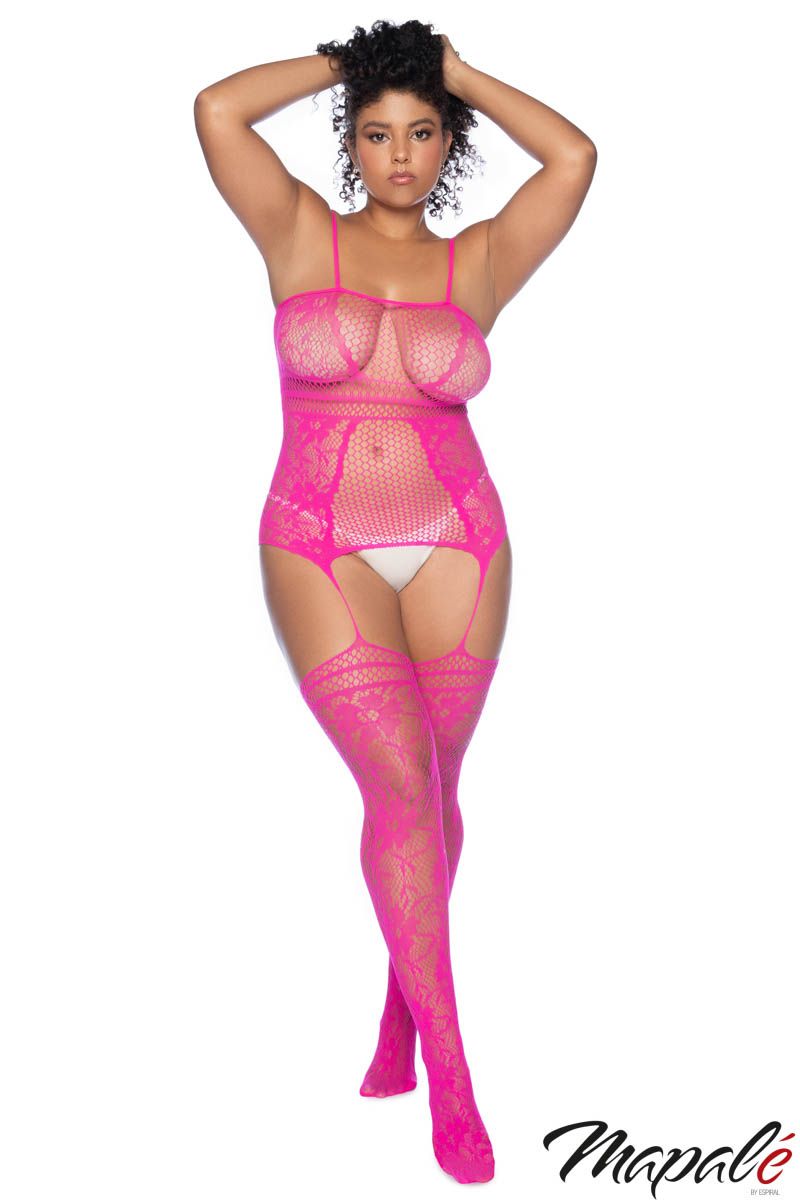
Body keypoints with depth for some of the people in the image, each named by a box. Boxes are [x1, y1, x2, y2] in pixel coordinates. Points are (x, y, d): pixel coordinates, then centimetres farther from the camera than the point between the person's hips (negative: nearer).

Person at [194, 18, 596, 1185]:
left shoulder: (478, 263, 6)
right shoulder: (301, 236, 4)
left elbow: (575, 158, -7)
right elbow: (217, 110, -8)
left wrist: (458, 71, 5)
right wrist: (341, 61, 5)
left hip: (455, 546, 2)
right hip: (321, 552, -2)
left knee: (429, 789, 9)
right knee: (399, 786, -9)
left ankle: (402, 1009, 31)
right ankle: (450, 1074, 0)